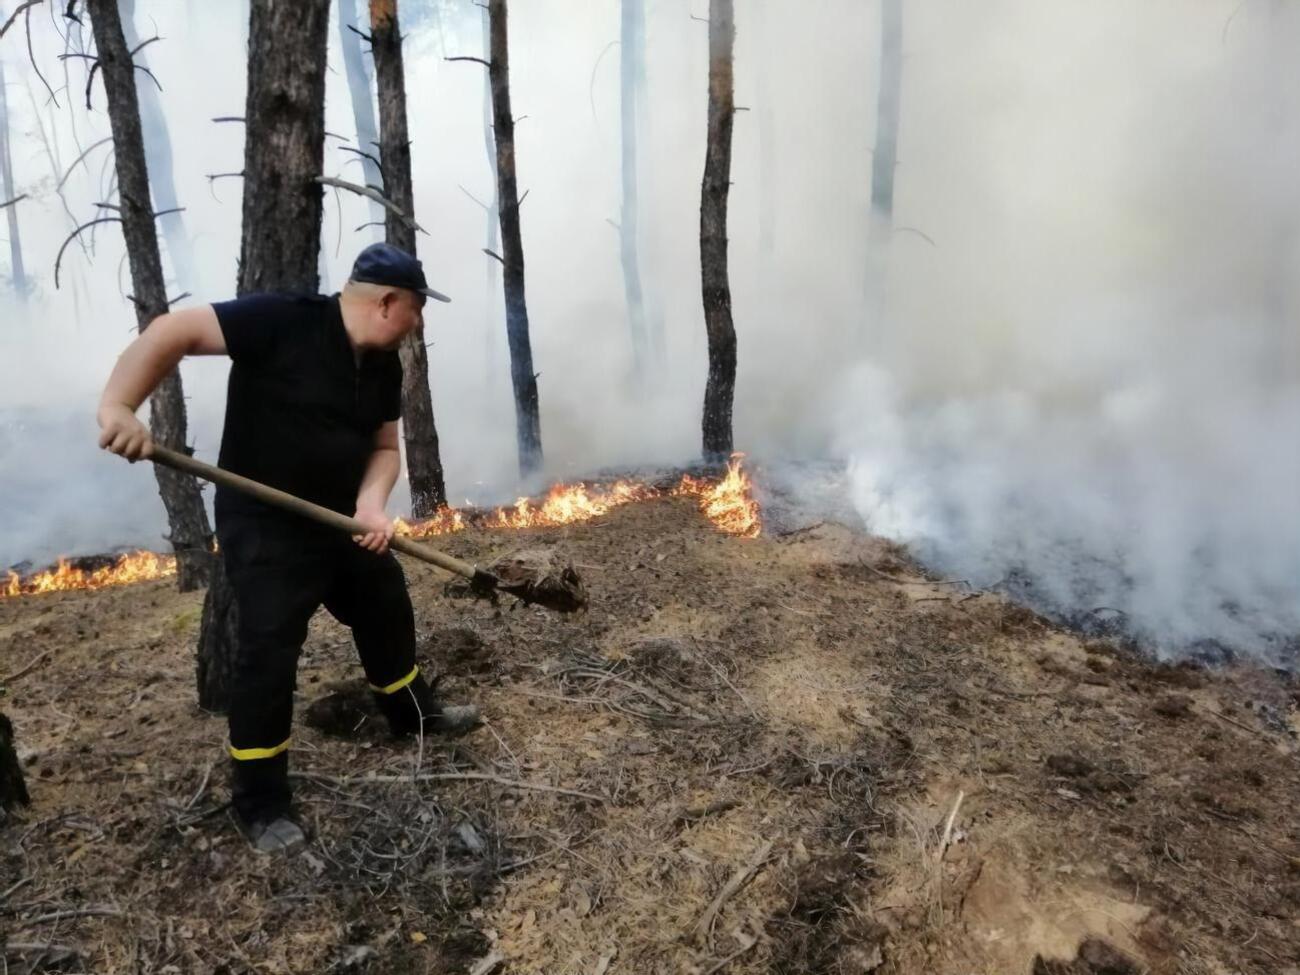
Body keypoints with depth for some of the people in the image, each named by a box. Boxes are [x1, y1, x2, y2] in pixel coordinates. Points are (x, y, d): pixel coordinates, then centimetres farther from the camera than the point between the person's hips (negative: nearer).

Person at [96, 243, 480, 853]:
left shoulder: (384, 365, 1)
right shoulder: (281, 321, -20)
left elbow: (384, 447, 6)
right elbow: (173, 332, -23)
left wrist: (371, 502, -13)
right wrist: (117, 406, -35)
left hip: (341, 520, 8)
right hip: (263, 527, -8)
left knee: (388, 610, 18)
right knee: (268, 654, -7)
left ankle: (413, 713, 42)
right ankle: (260, 805, 11)